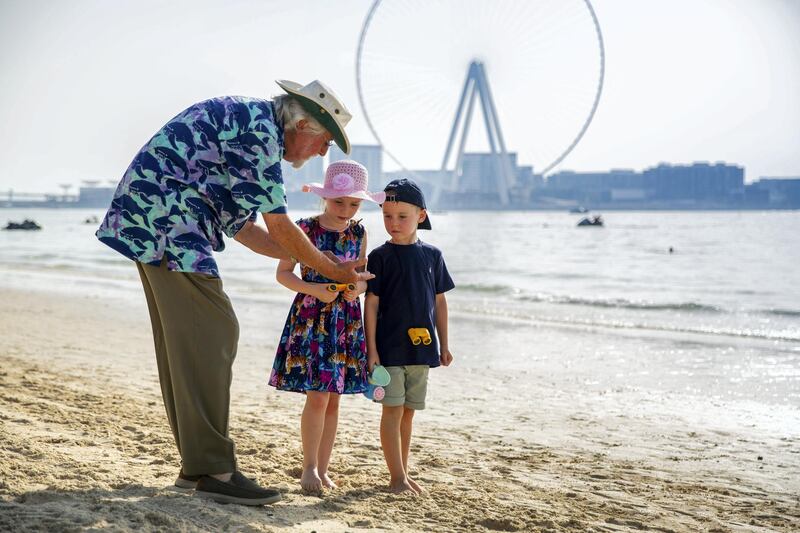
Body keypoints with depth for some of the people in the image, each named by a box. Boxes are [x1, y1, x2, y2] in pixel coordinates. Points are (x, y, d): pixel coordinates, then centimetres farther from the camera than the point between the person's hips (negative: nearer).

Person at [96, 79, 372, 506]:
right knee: (209, 335, -12)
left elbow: (240, 226, 21)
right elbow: (279, 224, -11)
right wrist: (331, 271, 1)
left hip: (148, 221, 11)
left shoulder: (248, 123, 20)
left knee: (184, 340, 11)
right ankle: (212, 470, -10)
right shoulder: (258, 125, -12)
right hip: (165, 218, -11)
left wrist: (313, 261, 20)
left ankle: (196, 466, 16)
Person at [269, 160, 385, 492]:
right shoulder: (305, 229, -7)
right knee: (318, 396, -11)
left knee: (333, 398, 7)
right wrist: (315, 290, -17)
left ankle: (323, 469, 17)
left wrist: (359, 287, -7)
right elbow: (283, 273, -3)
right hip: (311, 317, -4)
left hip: (346, 321, 4)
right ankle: (309, 467, 3)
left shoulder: (358, 234, 5)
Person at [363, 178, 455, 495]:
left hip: (421, 347, 4)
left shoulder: (432, 255, 6)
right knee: (392, 409, -4)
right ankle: (397, 477, 1)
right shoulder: (381, 256, -5)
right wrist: (371, 349, -10)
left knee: (408, 411, 12)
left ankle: (403, 473, 21)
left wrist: (444, 344, 12)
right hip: (389, 347, -4)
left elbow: (439, 302, 12)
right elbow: (371, 303, -6)